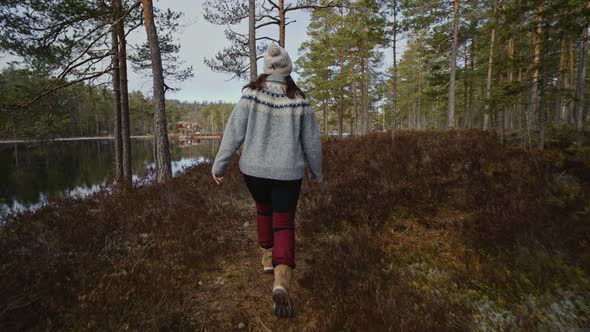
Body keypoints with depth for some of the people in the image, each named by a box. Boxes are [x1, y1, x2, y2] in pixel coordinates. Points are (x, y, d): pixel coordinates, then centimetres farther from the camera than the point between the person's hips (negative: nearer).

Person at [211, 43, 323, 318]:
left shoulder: (251, 94, -6)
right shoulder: (299, 100, -5)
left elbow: (234, 132, -8)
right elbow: (311, 141, 0)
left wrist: (219, 165, 0)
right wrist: (316, 171, 14)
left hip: (254, 169, 2)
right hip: (287, 172, -1)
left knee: (264, 208, 28)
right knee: (284, 224, 5)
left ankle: (267, 257, 40)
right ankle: (281, 281, -14)